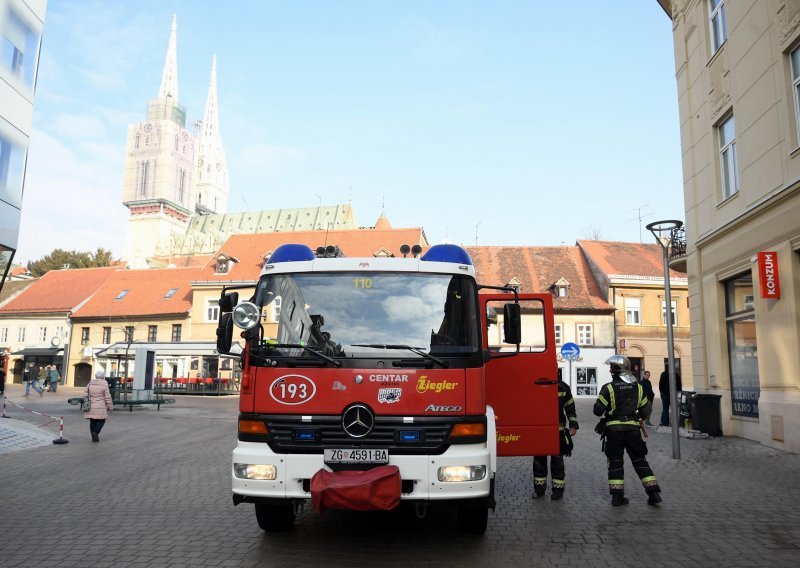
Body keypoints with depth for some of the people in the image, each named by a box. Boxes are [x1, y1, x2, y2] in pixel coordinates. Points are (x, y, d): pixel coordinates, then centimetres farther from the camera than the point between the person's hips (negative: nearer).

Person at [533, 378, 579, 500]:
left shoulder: (563, 388, -2)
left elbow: (570, 407, 7)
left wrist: (573, 425, 3)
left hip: (558, 430, -1)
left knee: (557, 460, 6)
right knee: (539, 459, 7)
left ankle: (558, 489, 16)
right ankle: (539, 488, 19)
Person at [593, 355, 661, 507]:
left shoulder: (608, 388, -10)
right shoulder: (638, 387, 4)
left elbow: (598, 410, -11)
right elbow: (646, 410, 9)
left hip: (614, 430, -3)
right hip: (633, 429, 3)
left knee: (615, 462, 7)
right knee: (640, 461, 13)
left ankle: (617, 495, 7)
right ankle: (654, 493, 10)